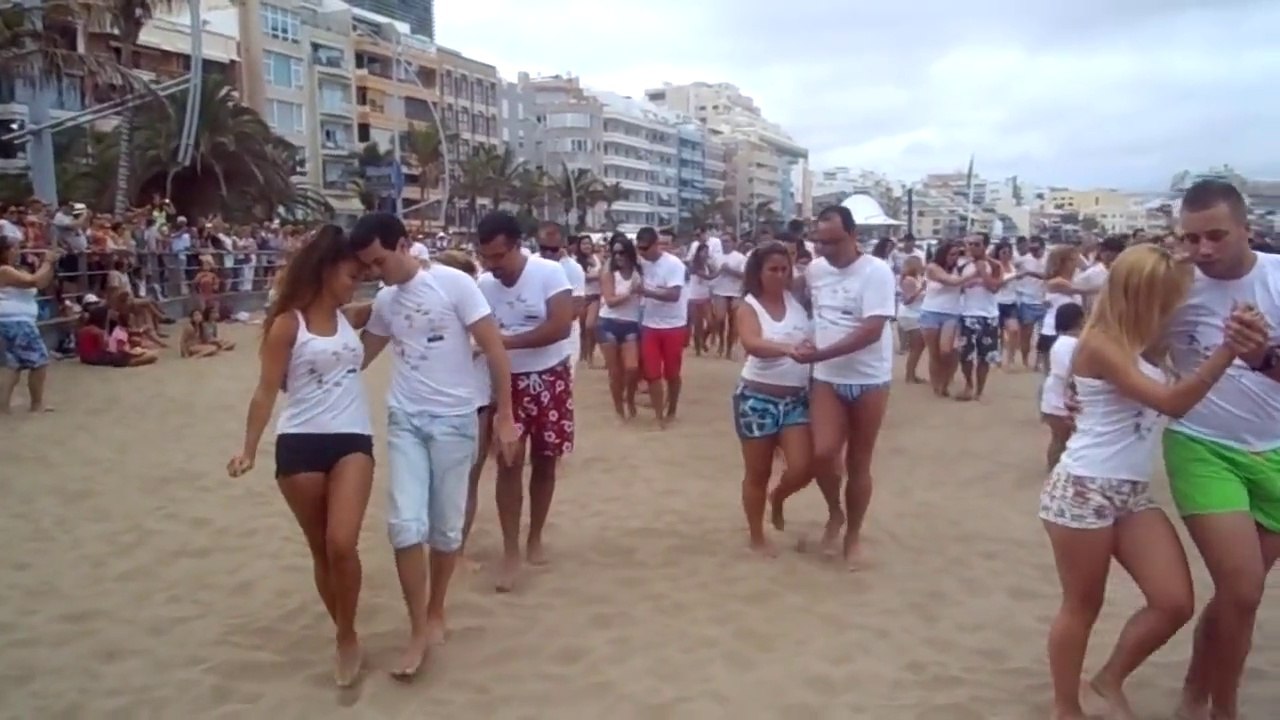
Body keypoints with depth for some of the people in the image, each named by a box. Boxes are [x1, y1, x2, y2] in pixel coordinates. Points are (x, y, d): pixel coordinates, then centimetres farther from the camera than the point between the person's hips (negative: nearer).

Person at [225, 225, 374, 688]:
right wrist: (249, 448, -9)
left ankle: (348, 637, 7)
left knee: (342, 545, -14)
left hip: (352, 440, 2)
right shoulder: (288, 324, -4)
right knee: (320, 550, 8)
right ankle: (344, 636, 26)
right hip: (300, 444, -2)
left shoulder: (349, 318, 9)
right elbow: (267, 391, -4)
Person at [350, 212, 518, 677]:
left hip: (454, 420, -3)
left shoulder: (454, 283, -10)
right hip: (405, 420, 4)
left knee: (447, 528, 7)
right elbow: (359, 356, 22)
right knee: (405, 524, -7)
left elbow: (493, 348, -9)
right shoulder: (385, 301, 7)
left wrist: (504, 413, -11)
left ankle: (436, 613, 28)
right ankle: (419, 631, 6)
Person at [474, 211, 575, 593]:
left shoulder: (549, 272, -16)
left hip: (550, 379, -1)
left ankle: (535, 538, 27)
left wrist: (506, 341, -26)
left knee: (544, 461, 10)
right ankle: (511, 552, 1)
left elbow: (560, 327, -24)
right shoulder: (483, 284, -5)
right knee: (509, 461, -7)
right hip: (507, 382, 1)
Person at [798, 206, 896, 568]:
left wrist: (819, 354, -28)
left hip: (868, 381, -3)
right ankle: (835, 513, 18)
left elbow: (872, 331, -24)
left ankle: (854, 535, 25)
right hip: (827, 379, 3)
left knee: (859, 463, 7)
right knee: (823, 454, -12)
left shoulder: (876, 272, -15)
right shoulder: (814, 270, 2)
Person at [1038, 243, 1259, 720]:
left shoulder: (1146, 344, 11)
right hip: (1084, 489, -8)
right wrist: (1228, 351, -26)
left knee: (1175, 603, 3)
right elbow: (1172, 403, -23)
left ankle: (1111, 679, 25)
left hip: (1133, 492, 8)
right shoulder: (1100, 344, -17)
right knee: (1083, 606, 6)